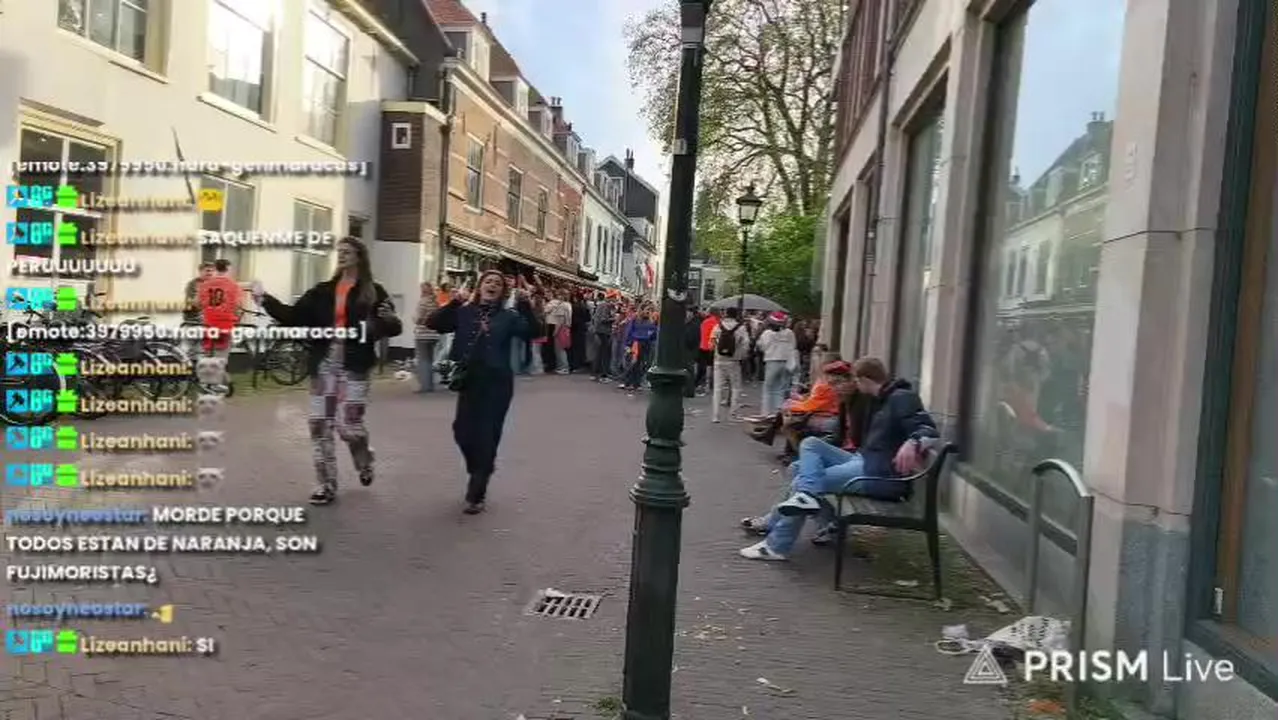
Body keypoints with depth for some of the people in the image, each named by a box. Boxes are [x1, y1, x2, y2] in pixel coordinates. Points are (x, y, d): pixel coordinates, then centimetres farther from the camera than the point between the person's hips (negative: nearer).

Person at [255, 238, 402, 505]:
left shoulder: (373, 292, -1)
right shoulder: (322, 290, 10)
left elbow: (395, 328, -7)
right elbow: (293, 317, 7)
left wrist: (388, 320, -29)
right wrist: (265, 300, -3)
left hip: (353, 367, -4)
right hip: (323, 365, 4)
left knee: (348, 425, -8)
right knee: (319, 424, 3)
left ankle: (364, 461, 27)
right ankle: (326, 486, 14)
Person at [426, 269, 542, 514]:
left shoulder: (508, 317, 3)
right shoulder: (463, 312, 5)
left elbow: (534, 332, -9)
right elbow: (434, 323, -5)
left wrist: (525, 305, -20)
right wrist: (454, 303, -17)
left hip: (497, 384, -1)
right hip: (469, 382, 2)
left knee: (487, 436, -1)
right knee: (463, 432, 2)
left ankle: (476, 495, 11)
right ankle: (482, 468, 34)